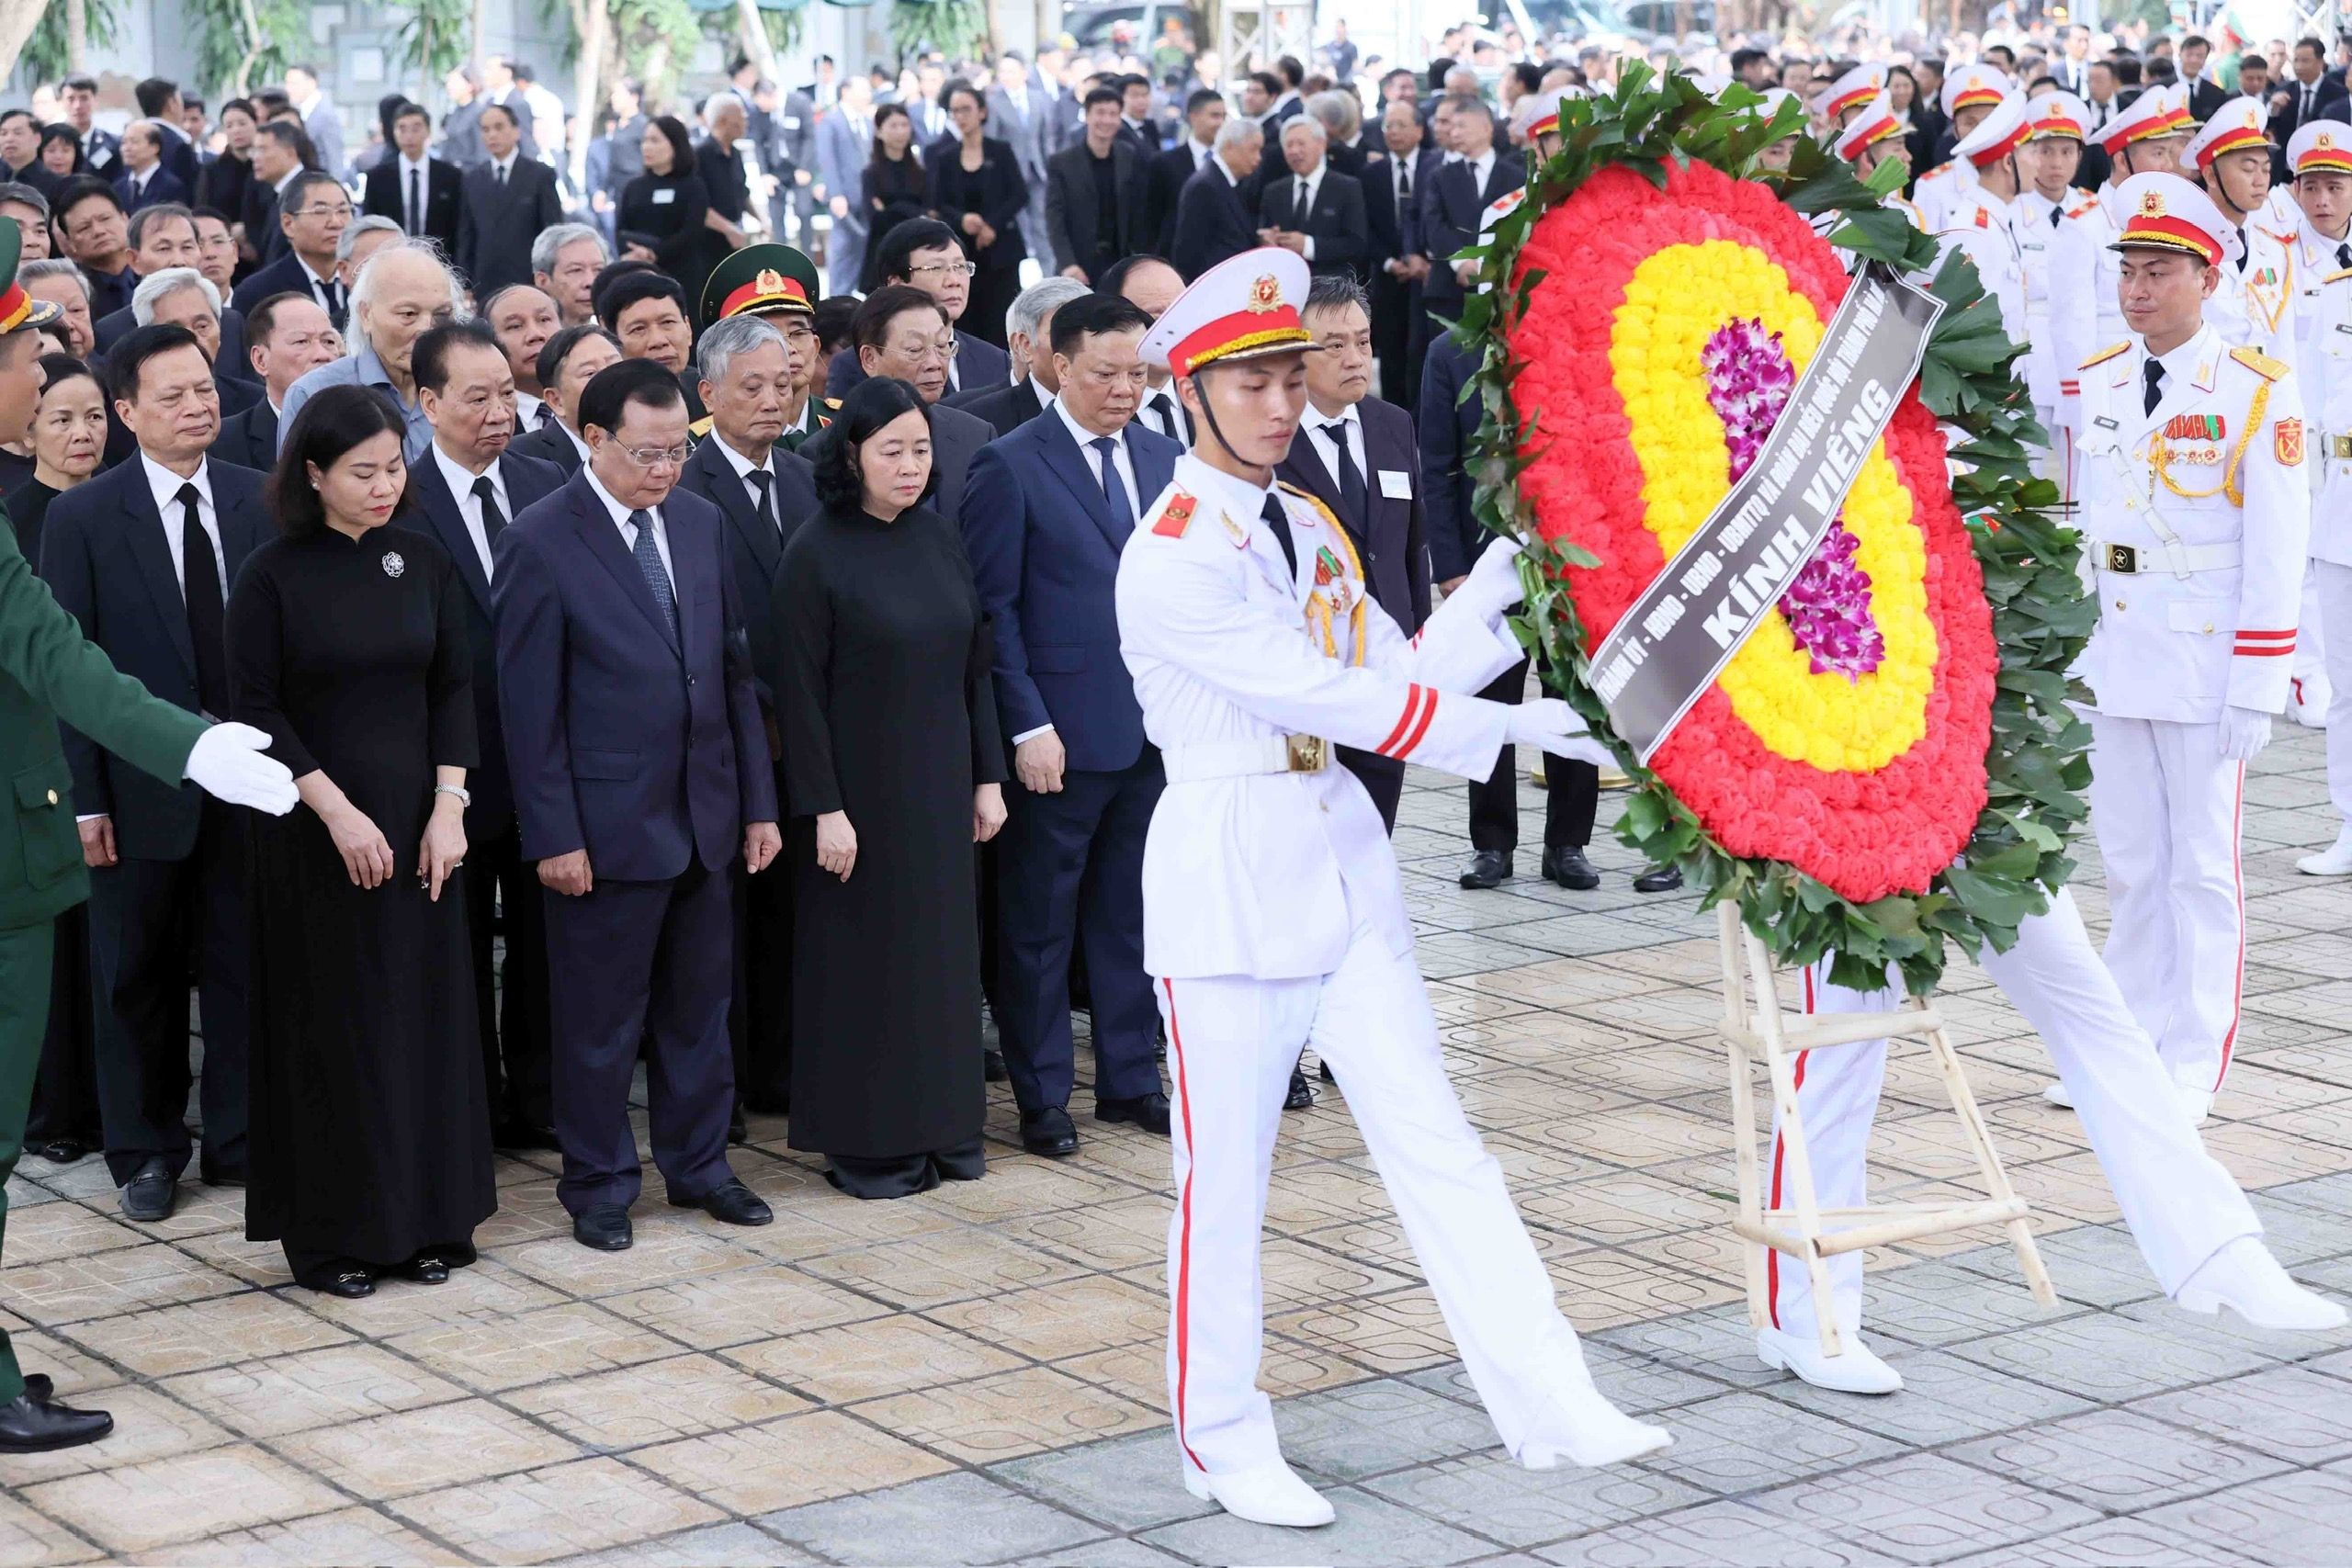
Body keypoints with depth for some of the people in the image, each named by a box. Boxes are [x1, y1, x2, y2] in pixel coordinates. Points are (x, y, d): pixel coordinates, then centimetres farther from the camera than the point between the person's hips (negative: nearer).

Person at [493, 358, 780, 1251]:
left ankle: (697, 1165, 29)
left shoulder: (700, 522, 7)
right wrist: (553, 836, -13)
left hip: (703, 813, 5)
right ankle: (599, 1184, 20)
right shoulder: (540, 543, -11)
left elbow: (733, 667, 11)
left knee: (699, 1007, 15)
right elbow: (529, 704, -10)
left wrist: (758, 802, 8)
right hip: (607, 824, -5)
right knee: (601, 1018, 6)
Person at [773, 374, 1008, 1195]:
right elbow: (799, 690, -12)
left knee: (941, 949, 10)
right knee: (865, 958, 3)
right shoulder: (817, 554, -11)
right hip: (861, 789, -5)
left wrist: (988, 776, 6)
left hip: (940, 787, 5)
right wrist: (824, 808, -15)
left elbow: (972, 665, 9)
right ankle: (864, 1142, 13)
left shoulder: (939, 538, 4)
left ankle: (941, 1126, 21)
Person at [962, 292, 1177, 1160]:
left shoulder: (1164, 458, 9)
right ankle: (1041, 1096, 15)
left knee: (1132, 915, 13)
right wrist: (1027, 725, -14)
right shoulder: (1010, 467, -7)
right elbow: (992, 609, -8)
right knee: (1039, 923, 6)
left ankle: (1130, 1077, 24)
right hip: (1062, 734, -5)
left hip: (1155, 730, 5)